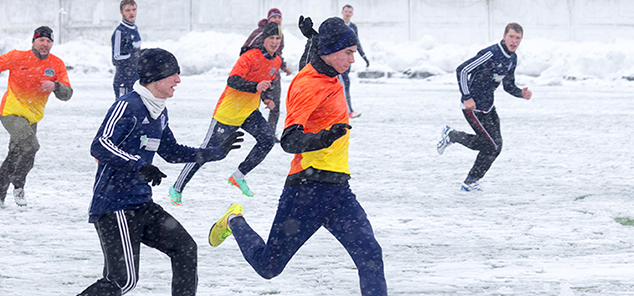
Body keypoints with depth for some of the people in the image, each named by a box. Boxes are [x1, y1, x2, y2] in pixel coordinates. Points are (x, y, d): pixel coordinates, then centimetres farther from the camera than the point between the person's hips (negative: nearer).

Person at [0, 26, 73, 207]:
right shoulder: (18, 57, -11)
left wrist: (55, 86, -27)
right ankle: (18, 185, -6)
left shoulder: (57, 65, -2)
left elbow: (67, 94, -6)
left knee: (16, 155, 12)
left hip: (32, 117, 5)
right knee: (30, 145, -24)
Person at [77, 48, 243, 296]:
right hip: (113, 206, -9)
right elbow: (99, 147, -25)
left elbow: (171, 152, 28)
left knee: (185, 248, 5)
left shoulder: (159, 112, 14)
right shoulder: (128, 106, -15)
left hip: (142, 205, 9)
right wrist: (139, 165, -34)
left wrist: (217, 152, 26)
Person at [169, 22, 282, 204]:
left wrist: (266, 99, 6)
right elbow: (233, 81, -31)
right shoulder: (250, 57, -21)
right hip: (228, 112, -7)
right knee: (207, 150, -4)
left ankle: (238, 177, 5)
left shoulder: (276, 61, 5)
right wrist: (255, 86, -45)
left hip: (250, 111, 7)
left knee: (267, 139, -10)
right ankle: (177, 189, 8)